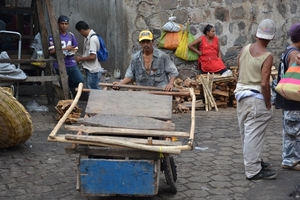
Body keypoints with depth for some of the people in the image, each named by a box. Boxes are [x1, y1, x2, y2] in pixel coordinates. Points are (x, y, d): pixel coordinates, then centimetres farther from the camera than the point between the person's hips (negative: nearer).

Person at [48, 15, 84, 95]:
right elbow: (51, 51, -14)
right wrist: (65, 48, -19)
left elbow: (76, 48, 19)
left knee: (81, 81, -6)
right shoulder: (53, 36, -7)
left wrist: (73, 51, -5)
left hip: (72, 64, 4)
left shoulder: (71, 35, 9)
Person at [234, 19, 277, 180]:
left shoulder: (245, 49, 3)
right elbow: (264, 84, -20)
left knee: (246, 132, 17)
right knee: (254, 134, -2)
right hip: (256, 98, -7)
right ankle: (253, 171, 4)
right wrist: (268, 104, -11)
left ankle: (253, 161, 35)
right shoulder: (267, 57, -16)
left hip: (241, 94, 7)